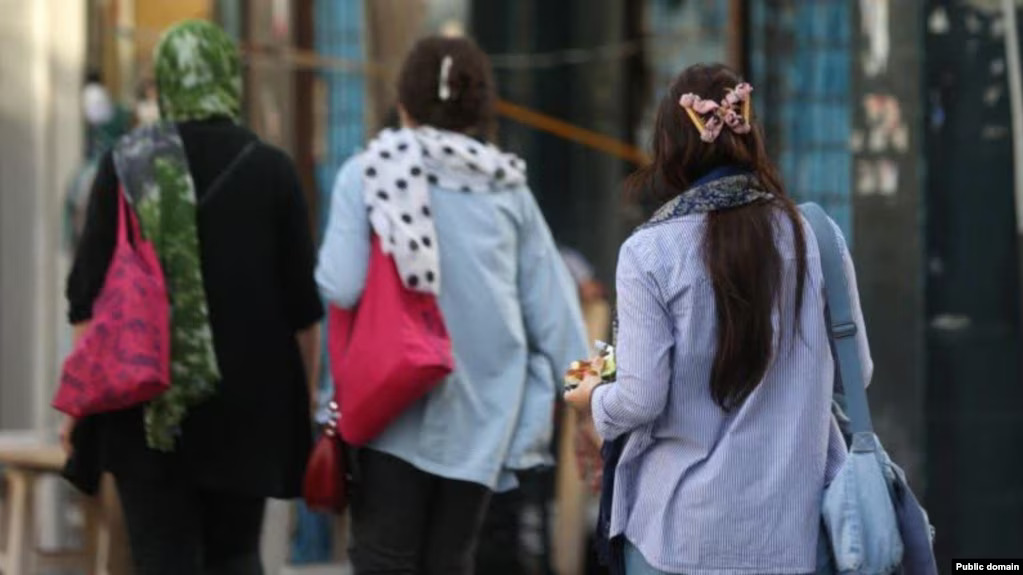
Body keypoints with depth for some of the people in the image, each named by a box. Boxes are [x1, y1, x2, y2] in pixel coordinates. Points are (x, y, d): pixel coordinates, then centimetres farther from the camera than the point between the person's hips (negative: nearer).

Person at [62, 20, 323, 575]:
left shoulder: (126, 164, -2)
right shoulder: (273, 170, 1)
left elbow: (90, 297, -2)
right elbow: (303, 305, 3)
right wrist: (304, 400, 13)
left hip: (148, 404, -1)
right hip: (250, 403, 1)